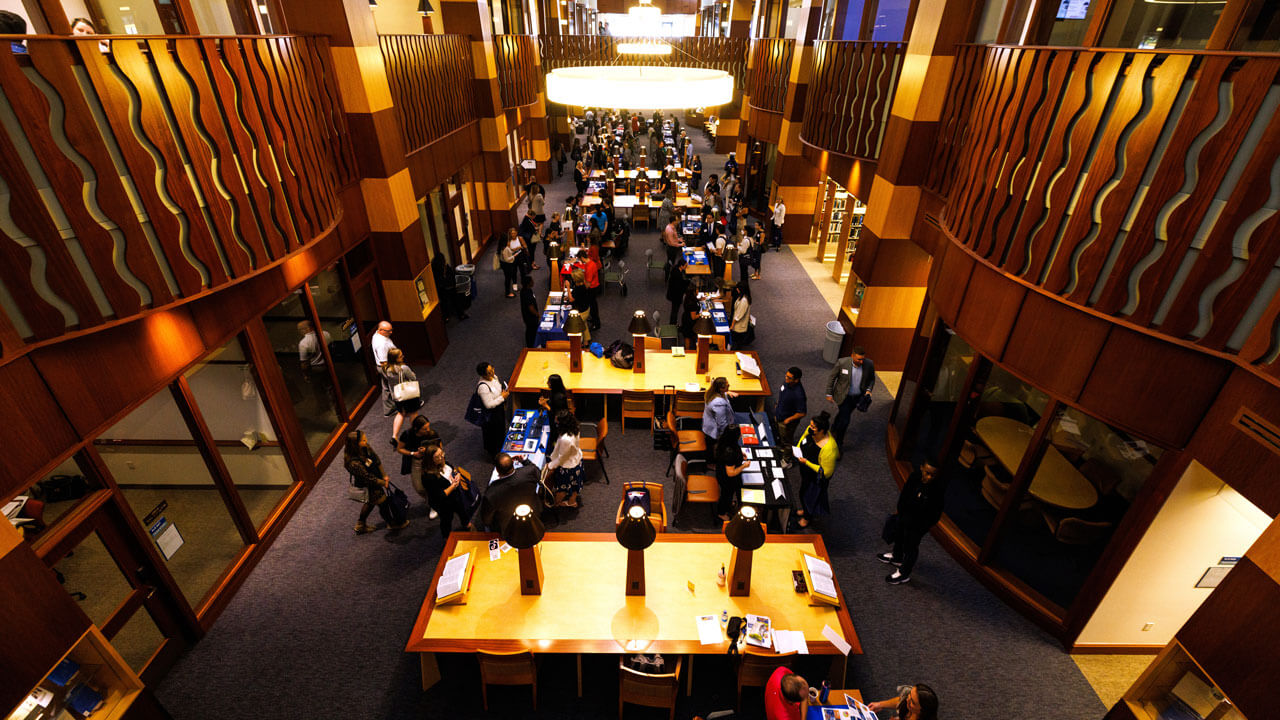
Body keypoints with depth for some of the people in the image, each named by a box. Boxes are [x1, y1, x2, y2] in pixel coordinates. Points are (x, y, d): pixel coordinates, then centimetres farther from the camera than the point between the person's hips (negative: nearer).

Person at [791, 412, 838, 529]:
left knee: (811, 495, 21)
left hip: (816, 478, -7)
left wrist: (806, 462, -33)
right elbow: (803, 437, 6)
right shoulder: (810, 430, -21)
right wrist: (797, 448, -11)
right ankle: (804, 509, 61)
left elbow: (826, 472, -30)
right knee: (803, 490, 31)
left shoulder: (828, 449, -41)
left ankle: (807, 518, 50)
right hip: (805, 471, 7)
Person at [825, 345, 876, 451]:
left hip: (858, 397, 4)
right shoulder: (842, 362, -24)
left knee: (843, 414, 24)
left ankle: (835, 428, 53)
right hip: (843, 396, -3)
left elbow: (872, 379, 4)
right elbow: (831, 378, -10)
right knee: (844, 419, -5)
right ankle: (839, 442, 18)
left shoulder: (869, 364, -16)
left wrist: (868, 390, -13)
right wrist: (829, 394, -7)